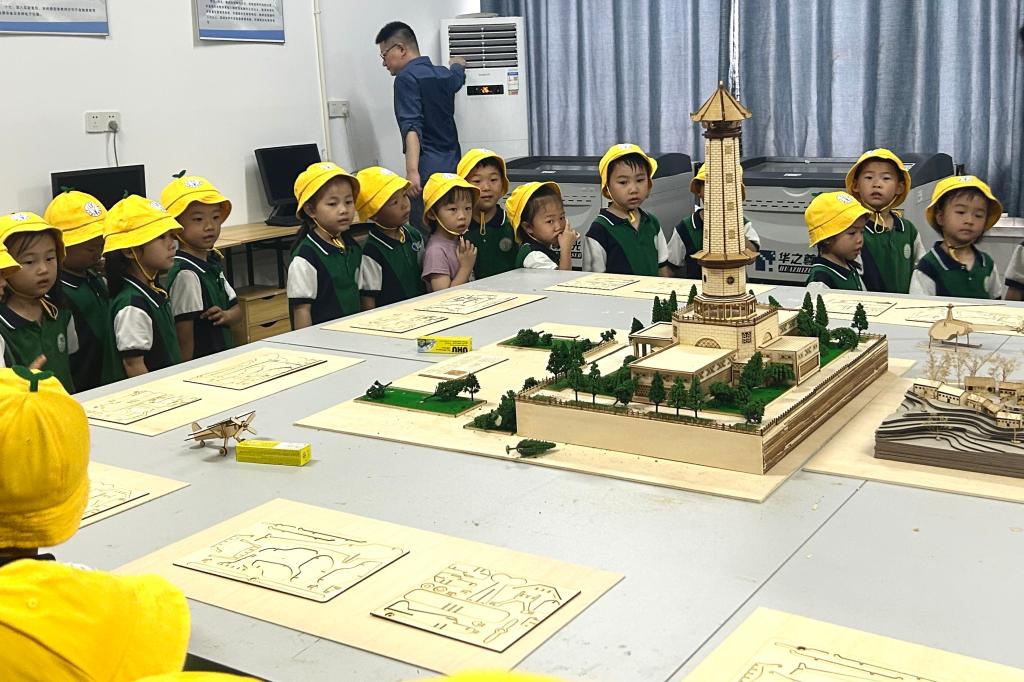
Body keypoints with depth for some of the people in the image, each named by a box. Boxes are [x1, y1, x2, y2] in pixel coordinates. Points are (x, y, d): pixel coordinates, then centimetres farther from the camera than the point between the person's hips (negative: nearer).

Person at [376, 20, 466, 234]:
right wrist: (458, 64, 68)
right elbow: (457, 74, 45)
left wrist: (412, 172, -26)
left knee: (425, 238, -10)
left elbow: (412, 127, -18)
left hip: (428, 171, -8)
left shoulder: (407, 77, -5)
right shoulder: (444, 74, 18)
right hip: (453, 168, 8)